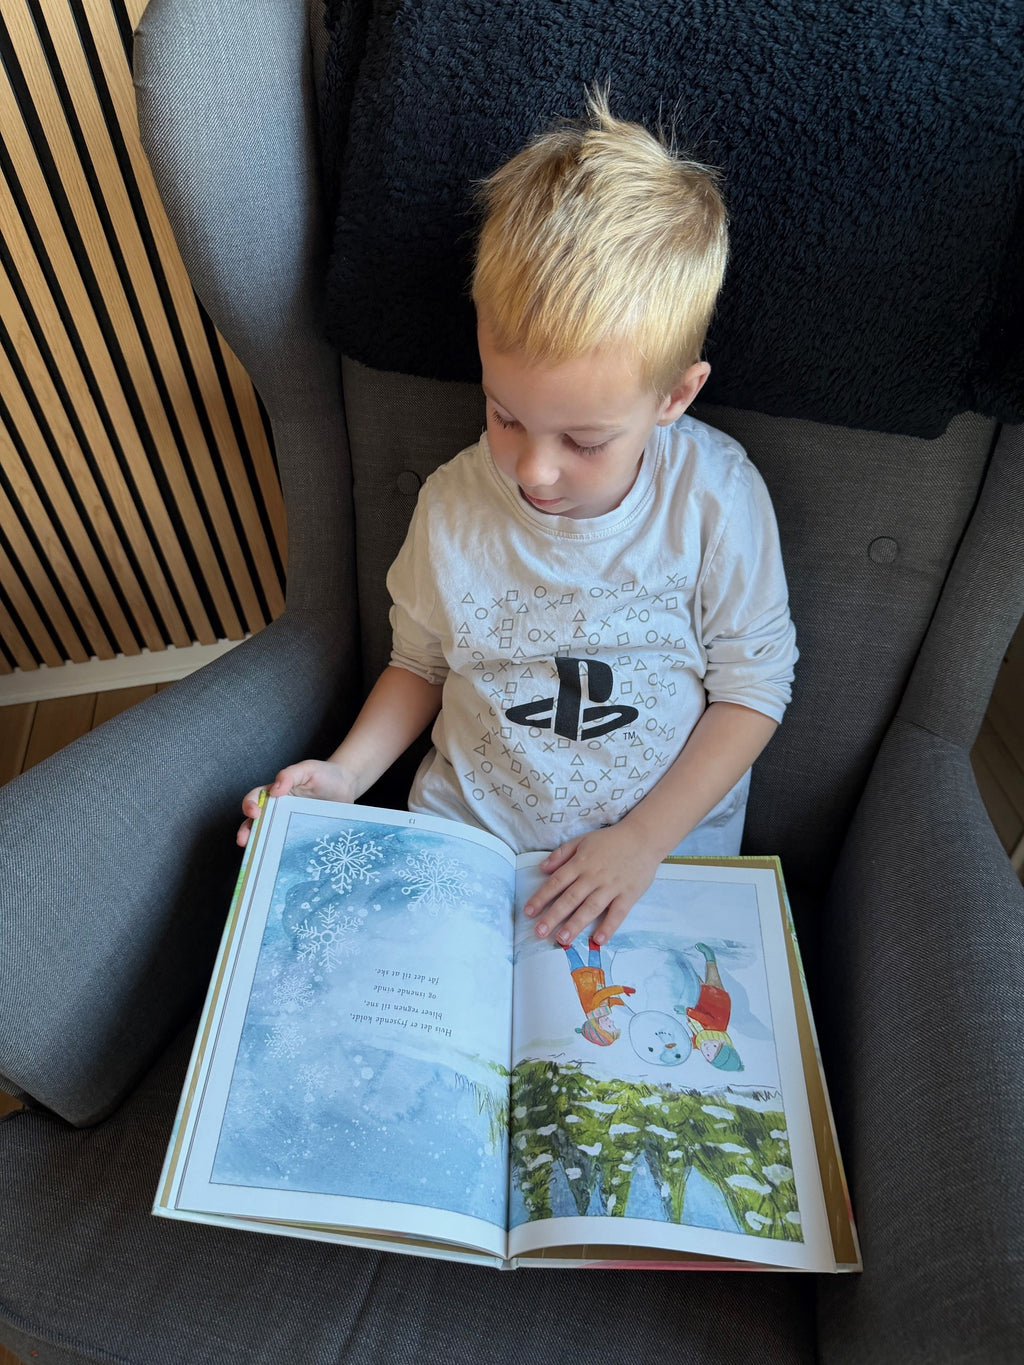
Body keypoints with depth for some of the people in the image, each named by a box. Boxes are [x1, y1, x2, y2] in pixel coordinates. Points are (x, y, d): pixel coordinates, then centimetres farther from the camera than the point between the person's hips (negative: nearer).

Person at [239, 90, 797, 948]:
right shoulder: (452, 505, -11)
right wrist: (344, 775, -9)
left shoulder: (718, 500, -16)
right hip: (467, 830, 1)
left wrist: (645, 839, -13)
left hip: (671, 839, 0)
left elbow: (753, 685, -7)